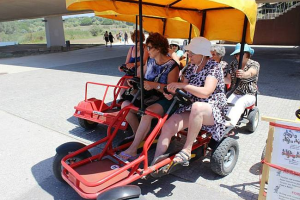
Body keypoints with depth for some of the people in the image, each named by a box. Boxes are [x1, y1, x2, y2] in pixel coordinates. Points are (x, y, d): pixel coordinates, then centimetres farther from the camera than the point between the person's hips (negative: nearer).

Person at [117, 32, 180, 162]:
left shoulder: (172, 66, -11)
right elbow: (144, 77, 19)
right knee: (125, 105, -15)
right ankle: (139, 137, 0)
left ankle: (132, 150, -24)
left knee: (147, 112, -37)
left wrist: (154, 85, -31)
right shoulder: (150, 61, 10)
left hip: (165, 99, -7)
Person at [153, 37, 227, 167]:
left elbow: (205, 92, -26)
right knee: (167, 126, -19)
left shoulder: (214, 67, -11)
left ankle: (186, 151, -29)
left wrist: (182, 85, -26)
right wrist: (174, 93, -11)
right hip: (190, 108, 6)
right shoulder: (191, 66, 10)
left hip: (213, 110, -6)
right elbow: (185, 90, 10)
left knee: (196, 107, -42)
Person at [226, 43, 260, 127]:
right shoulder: (233, 64, 12)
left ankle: (230, 123, -56)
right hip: (234, 93, 3)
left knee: (240, 102, -36)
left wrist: (243, 74, -51)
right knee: (227, 102, -31)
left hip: (249, 95, -3)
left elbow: (250, 73, -27)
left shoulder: (254, 64, -3)